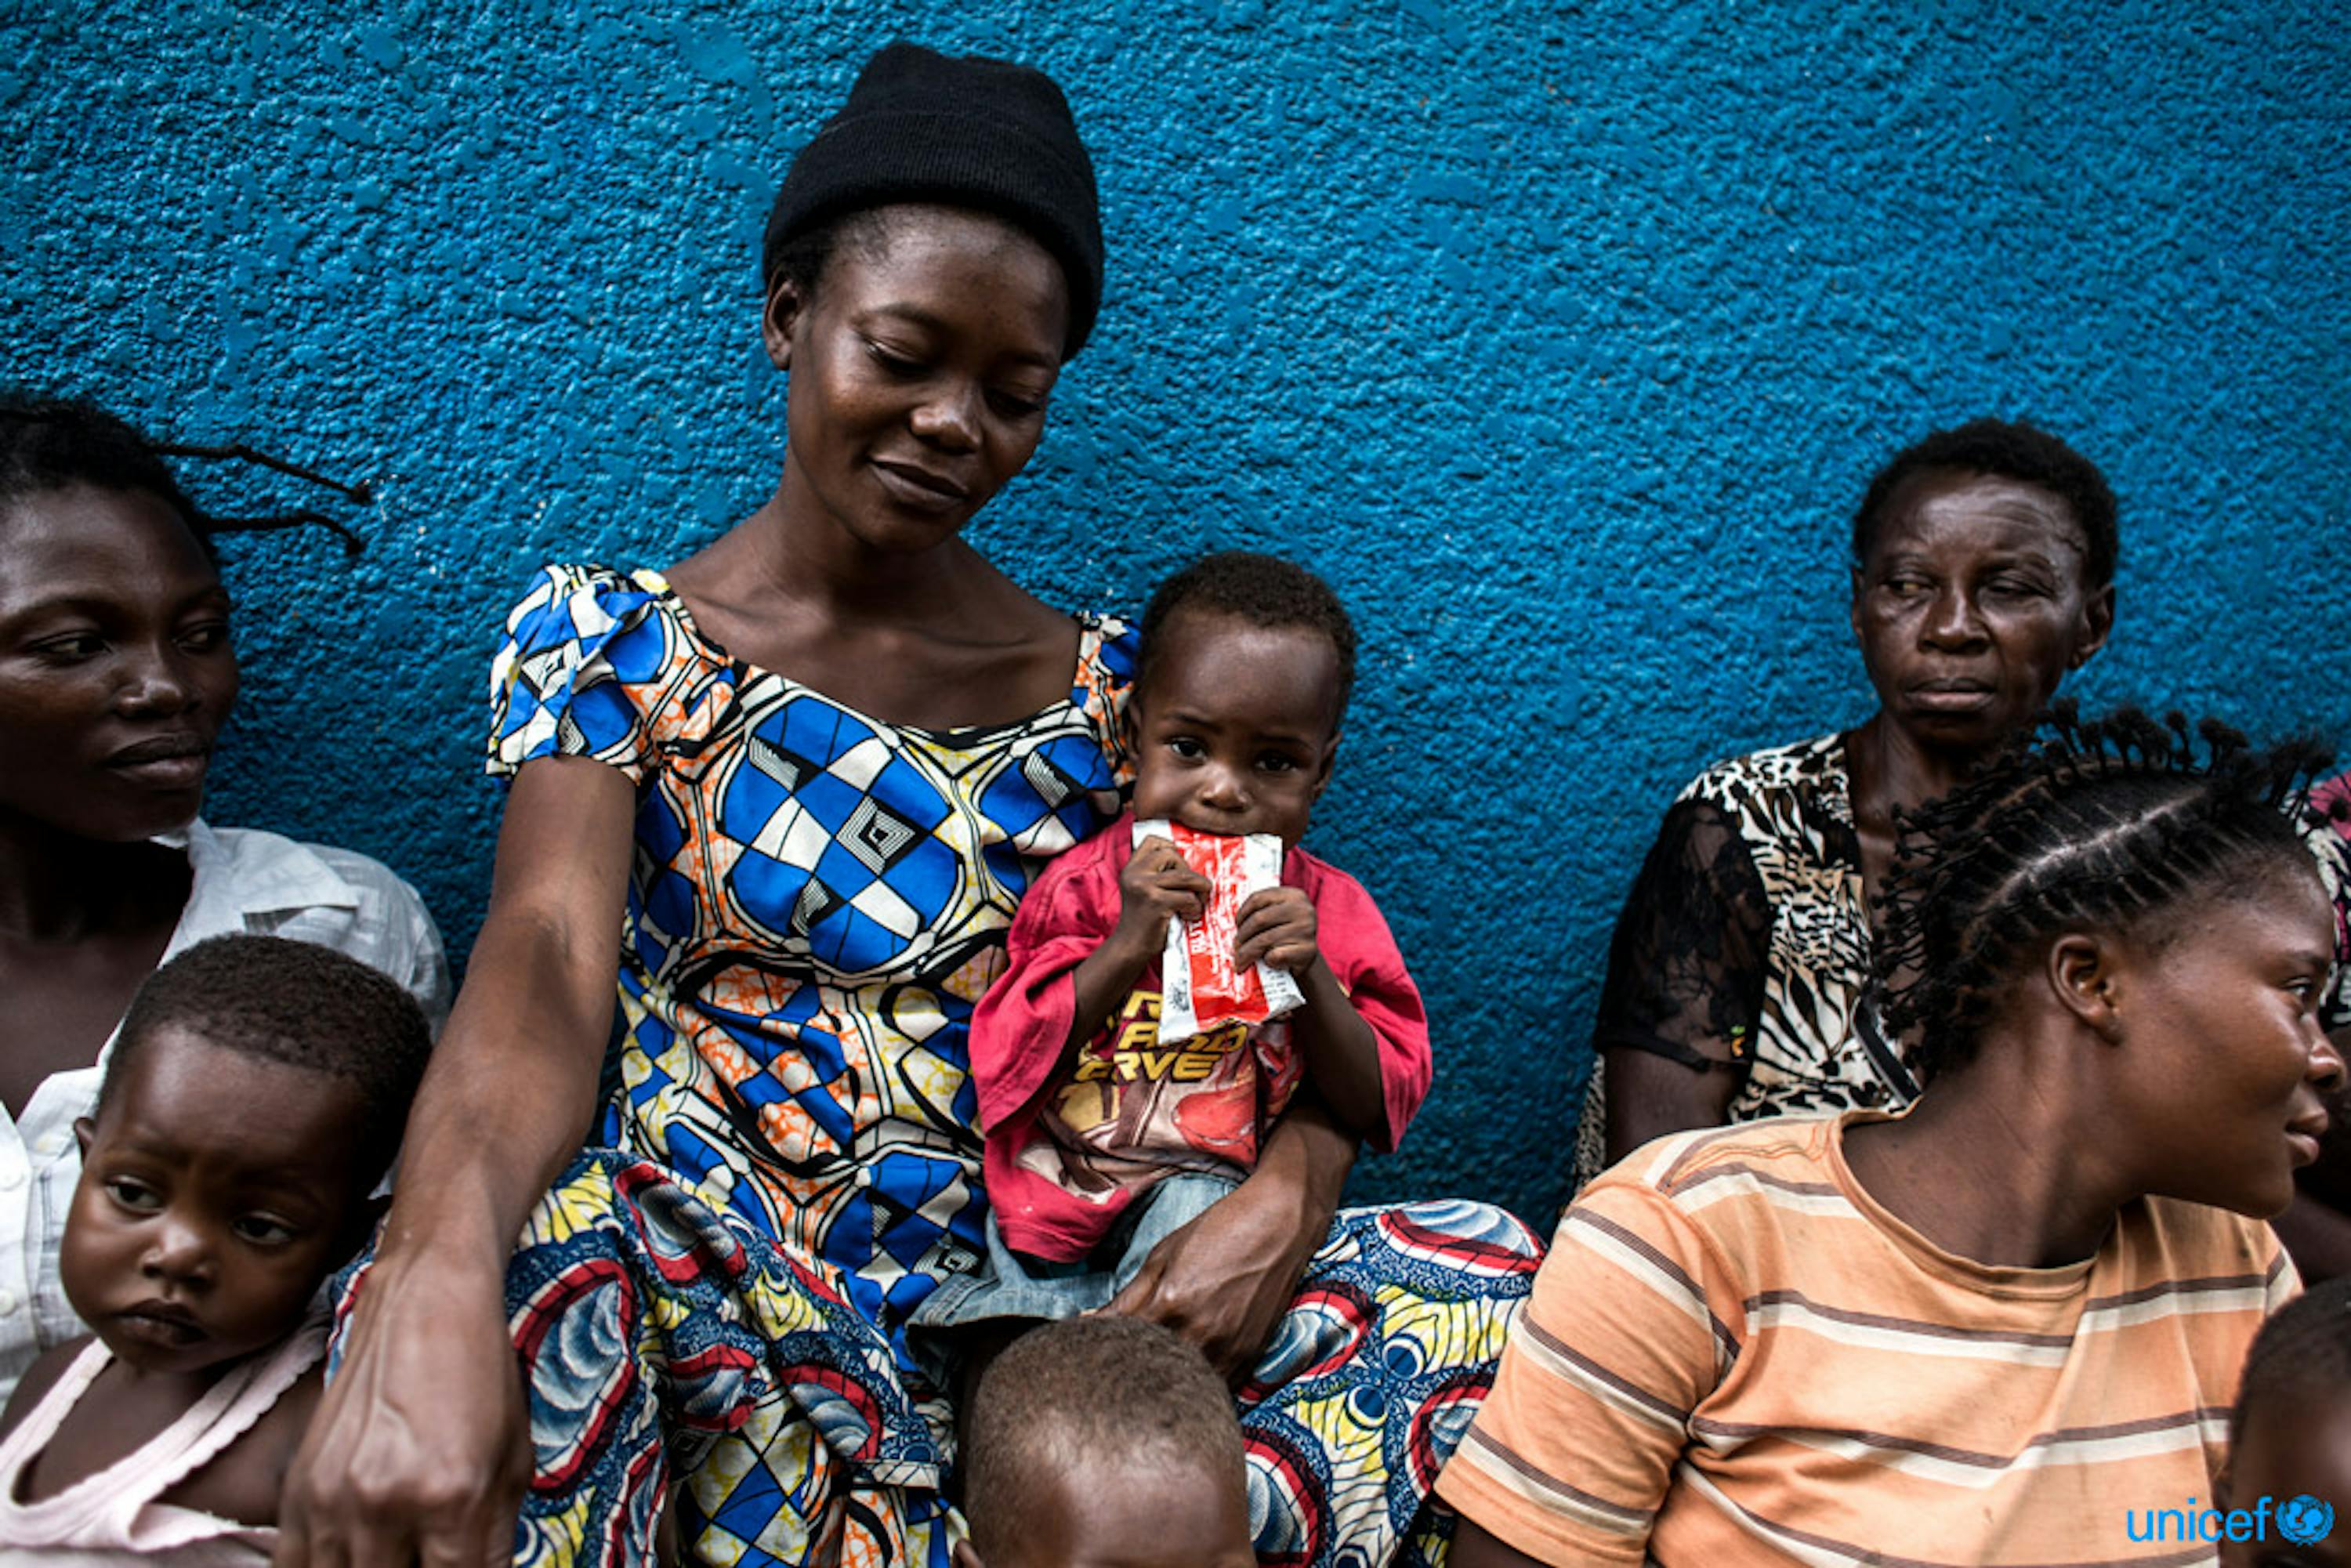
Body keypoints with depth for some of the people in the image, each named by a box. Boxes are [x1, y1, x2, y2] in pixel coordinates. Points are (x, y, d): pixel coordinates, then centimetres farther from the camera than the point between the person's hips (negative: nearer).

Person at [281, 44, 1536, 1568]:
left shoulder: (1102, 682, 8)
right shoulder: (605, 638, 0)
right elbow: (547, 959, -19)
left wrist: (1287, 1196, -17)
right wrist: (434, 1287, -40)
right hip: (720, 1304, -3)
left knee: (1484, 1269, -18)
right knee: (522, 1252, -37)